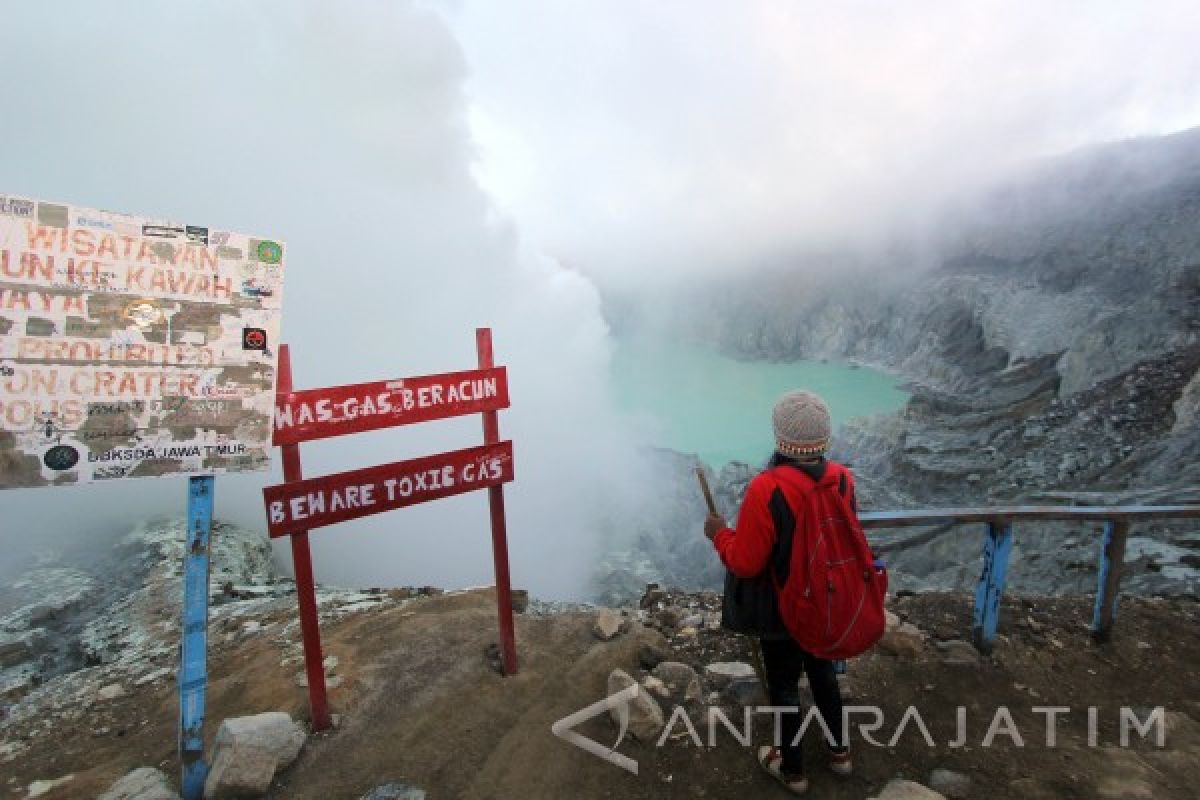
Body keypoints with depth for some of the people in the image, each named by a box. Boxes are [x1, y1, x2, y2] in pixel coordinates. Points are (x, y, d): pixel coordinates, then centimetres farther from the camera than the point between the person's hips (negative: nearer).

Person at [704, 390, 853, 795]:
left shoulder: (766, 489, -33)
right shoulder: (843, 480, -13)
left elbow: (745, 563, -25)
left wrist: (719, 533, -8)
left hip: (781, 613, -5)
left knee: (784, 687, 17)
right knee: (824, 674, 28)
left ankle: (792, 770, 38)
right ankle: (839, 751, 48)